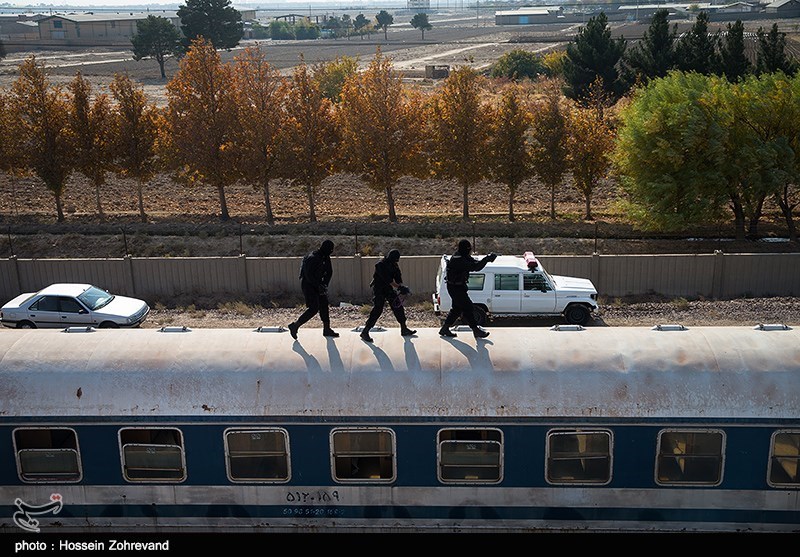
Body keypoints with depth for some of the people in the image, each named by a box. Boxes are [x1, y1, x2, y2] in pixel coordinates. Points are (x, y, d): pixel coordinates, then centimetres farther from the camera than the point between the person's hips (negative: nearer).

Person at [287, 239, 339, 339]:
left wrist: (325, 284, -1)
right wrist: (319, 286, -25)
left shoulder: (326, 258, 5)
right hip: (308, 285, -9)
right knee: (313, 308, -12)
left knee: (324, 305, 9)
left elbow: (329, 272, 12)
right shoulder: (312, 258, -22)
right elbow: (308, 275, -25)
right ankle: (294, 326, -3)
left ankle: (327, 329, 18)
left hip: (317, 284, 9)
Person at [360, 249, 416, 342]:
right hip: (379, 290, -8)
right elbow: (387, 279, -27)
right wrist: (399, 287, -30)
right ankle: (365, 332, -8)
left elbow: (398, 278, 1)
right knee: (377, 310, -14)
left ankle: (404, 329, 20)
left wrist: (401, 287, -17)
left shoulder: (394, 265, 4)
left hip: (388, 289, 8)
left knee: (398, 306, 8)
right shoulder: (381, 265, -20)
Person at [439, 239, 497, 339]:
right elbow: (475, 267, -33)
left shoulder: (463, 256, 5)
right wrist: (487, 259, -28)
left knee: (457, 308, 17)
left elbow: (475, 263, 3)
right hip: (455, 288, -10)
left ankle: (444, 329, 25)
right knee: (467, 307, -4)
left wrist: (487, 258, -13)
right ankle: (476, 331, 4)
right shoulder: (458, 260, -27)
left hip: (458, 287, 10)